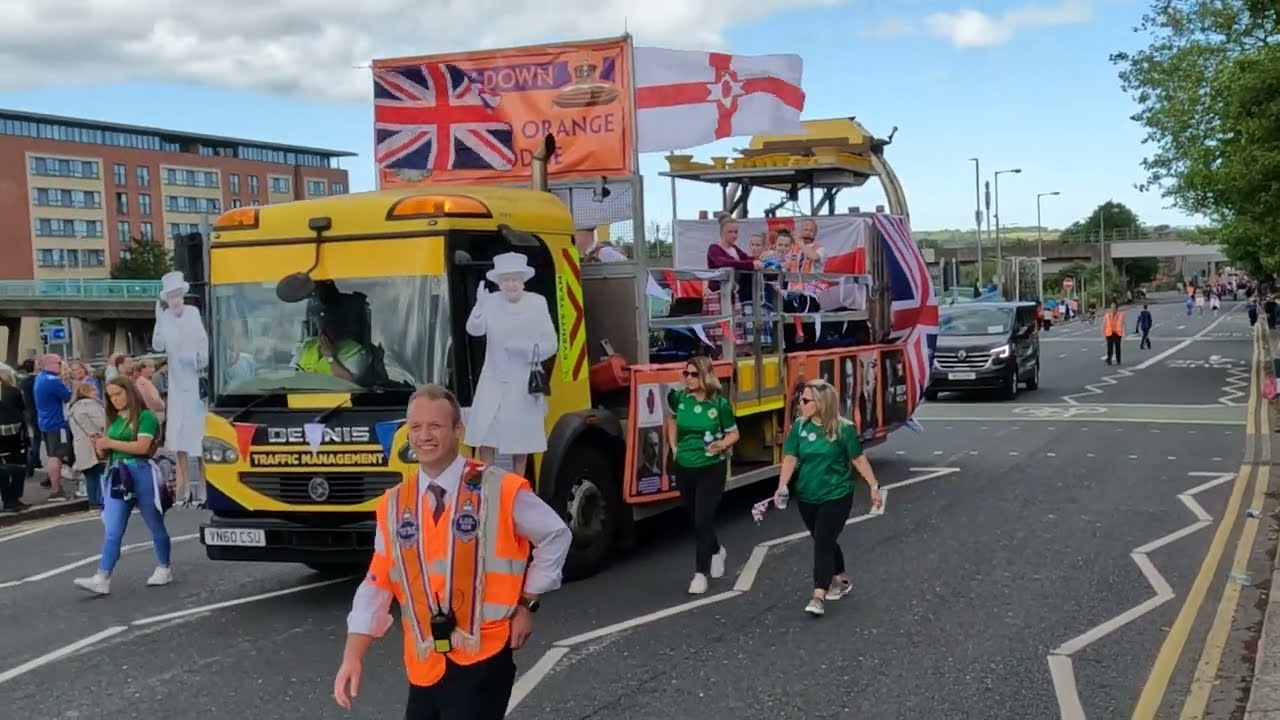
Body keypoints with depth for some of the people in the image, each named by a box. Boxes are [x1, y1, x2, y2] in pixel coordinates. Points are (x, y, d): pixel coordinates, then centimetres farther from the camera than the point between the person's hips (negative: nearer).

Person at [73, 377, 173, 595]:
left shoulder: (145, 416, -4)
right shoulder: (113, 420, 15)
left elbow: (142, 446, -17)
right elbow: (106, 454, 20)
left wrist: (110, 443, -16)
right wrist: (100, 447, -2)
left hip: (142, 473, -5)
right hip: (117, 476, 5)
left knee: (155, 526, 9)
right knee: (111, 531, -4)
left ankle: (164, 569, 22)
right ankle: (102, 579, -10)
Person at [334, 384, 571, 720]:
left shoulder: (501, 491, -7)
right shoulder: (394, 506, 6)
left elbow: (556, 536, 4)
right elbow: (378, 584, 5)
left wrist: (527, 604, 1)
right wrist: (353, 656, -4)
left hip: (482, 660, -5)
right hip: (424, 666, 5)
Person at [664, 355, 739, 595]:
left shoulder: (720, 403, -12)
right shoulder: (680, 398, -4)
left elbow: (734, 433, 0)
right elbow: (671, 419, 18)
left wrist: (723, 444, -20)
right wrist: (674, 448, 10)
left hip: (711, 469, -4)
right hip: (684, 467, 4)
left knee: (703, 520, -7)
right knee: (696, 518, 18)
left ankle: (701, 573, 1)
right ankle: (717, 551, 44)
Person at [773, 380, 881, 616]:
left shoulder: (843, 428, -12)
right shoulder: (799, 426, -3)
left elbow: (859, 459, -3)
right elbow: (790, 458, -4)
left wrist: (874, 486, -1)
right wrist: (782, 486, -18)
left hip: (836, 496, -5)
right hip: (807, 497, 5)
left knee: (823, 542, -11)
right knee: (823, 542, 18)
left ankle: (818, 596, -11)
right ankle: (842, 580, 39)